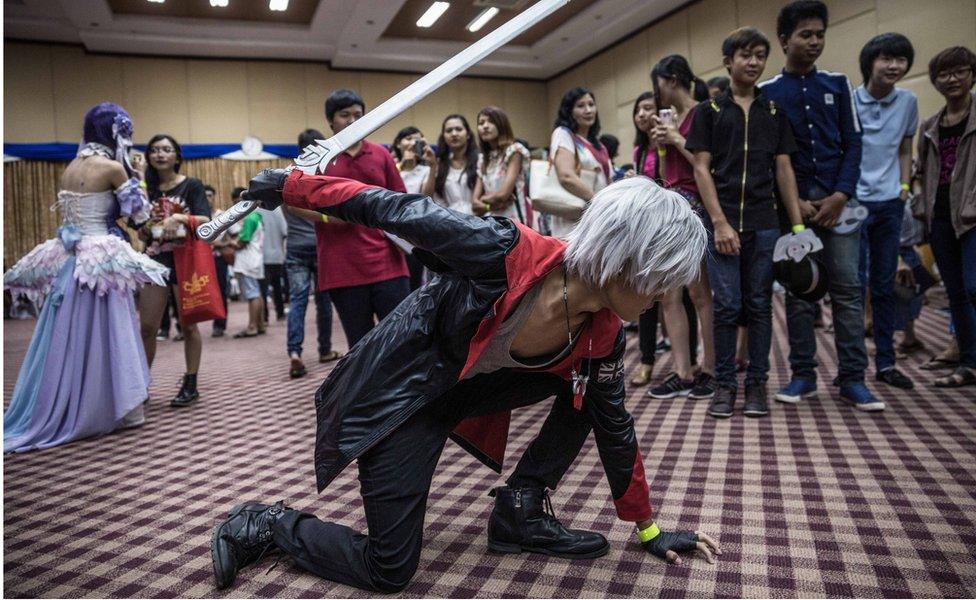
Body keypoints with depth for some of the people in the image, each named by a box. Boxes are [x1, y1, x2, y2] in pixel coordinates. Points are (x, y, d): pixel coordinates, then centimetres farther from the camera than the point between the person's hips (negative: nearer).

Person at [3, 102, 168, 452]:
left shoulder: (72, 167, 12)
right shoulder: (113, 167, -9)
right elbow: (139, 214, -4)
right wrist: (138, 178, 8)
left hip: (69, 261, 7)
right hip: (101, 263, -7)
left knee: (69, 338, 12)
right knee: (103, 337, 0)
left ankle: (54, 414, 20)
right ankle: (116, 408, 10)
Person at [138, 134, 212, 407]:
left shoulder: (191, 186, -2)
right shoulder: (148, 189, 11)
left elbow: (206, 221, -14)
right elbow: (142, 230, 13)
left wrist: (179, 218, -29)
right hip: (155, 262, 4)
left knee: (188, 325, 3)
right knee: (147, 326, 3)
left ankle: (190, 385, 11)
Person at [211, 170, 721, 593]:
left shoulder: (603, 336, -13)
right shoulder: (506, 252, -32)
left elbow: (614, 428, 2)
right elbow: (397, 211, -21)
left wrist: (649, 529, 11)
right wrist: (292, 186, -10)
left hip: (466, 390, 6)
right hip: (398, 388, -6)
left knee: (587, 392, -4)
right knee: (390, 571, -5)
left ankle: (520, 514, 8)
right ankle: (266, 524, 17)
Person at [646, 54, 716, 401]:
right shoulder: (671, 119, 17)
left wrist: (676, 139, -9)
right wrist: (661, 145, 8)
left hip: (692, 206, -8)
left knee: (699, 295, -1)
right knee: (668, 296, 4)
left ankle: (709, 370, 12)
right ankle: (682, 374, 9)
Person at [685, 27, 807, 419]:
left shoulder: (774, 111, 14)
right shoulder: (710, 111, 6)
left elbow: (784, 169, 11)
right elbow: (701, 169, -1)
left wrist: (798, 224, 4)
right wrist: (719, 222, -10)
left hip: (765, 224, 2)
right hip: (724, 222, -2)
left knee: (759, 306, 6)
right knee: (726, 306, -2)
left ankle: (757, 383, 15)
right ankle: (724, 384, 10)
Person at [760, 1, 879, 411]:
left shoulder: (838, 85, 11)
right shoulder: (767, 93, 5)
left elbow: (852, 144, 7)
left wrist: (840, 196, -7)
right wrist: (793, 202, -9)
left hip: (838, 200, 2)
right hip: (791, 203, -1)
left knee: (847, 287, -1)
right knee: (798, 289, 2)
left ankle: (852, 378, 3)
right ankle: (803, 375, 9)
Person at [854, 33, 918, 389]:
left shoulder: (908, 102, 7)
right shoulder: (847, 101, -6)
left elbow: (905, 150, 17)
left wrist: (905, 186, 7)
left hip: (890, 204, 4)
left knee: (885, 285, 10)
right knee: (855, 284, -4)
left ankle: (885, 363, 19)